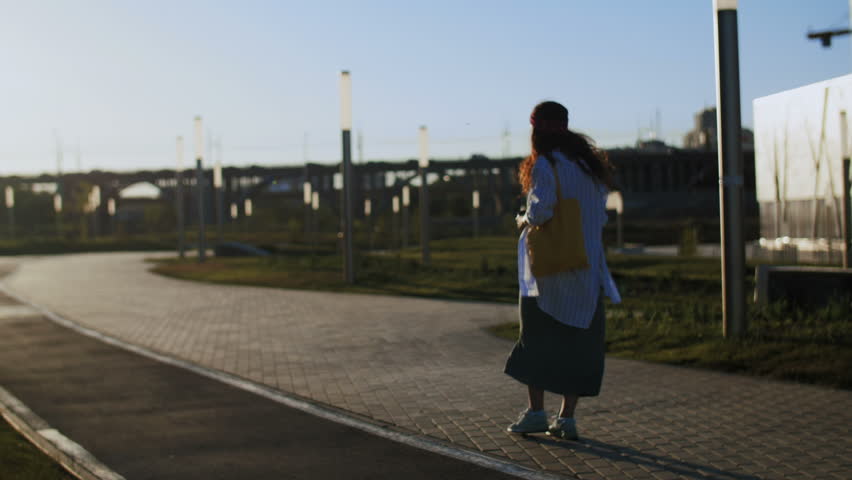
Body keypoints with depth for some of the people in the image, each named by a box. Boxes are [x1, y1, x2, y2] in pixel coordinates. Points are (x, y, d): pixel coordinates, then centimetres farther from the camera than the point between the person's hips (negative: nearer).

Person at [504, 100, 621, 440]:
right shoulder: (589, 162, 11)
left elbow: (541, 210, -21)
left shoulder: (545, 165, -10)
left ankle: (536, 412, 7)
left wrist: (524, 221, -1)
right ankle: (567, 417, 7)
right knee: (577, 342, 6)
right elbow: (601, 216, 10)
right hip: (587, 268, 6)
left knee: (536, 339, 6)